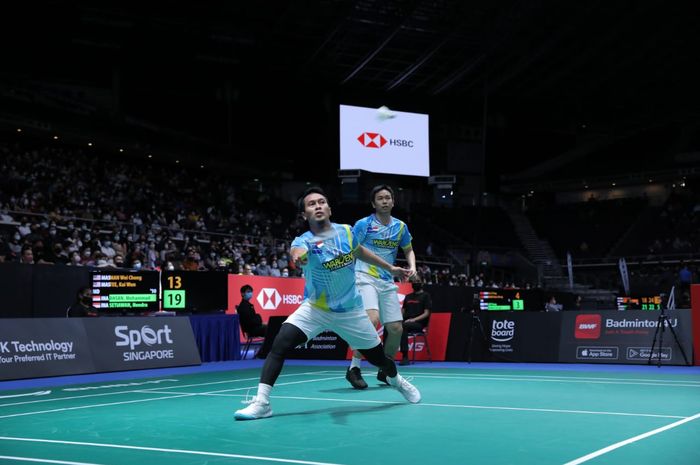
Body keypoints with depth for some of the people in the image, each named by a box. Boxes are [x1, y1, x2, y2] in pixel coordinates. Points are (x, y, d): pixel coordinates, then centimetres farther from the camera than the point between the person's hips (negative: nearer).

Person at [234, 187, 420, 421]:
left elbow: (360, 252, 15)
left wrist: (389, 267, 22)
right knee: (280, 343, -25)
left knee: (378, 357, 13)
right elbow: (297, 251, -48)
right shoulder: (303, 241, -20)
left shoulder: (346, 231, -8)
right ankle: (262, 402, -21)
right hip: (314, 309, -2)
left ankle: (396, 379, 47)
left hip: (350, 311, 3)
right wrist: (298, 256, -72)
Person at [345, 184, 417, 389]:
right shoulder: (363, 224, -5)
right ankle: (354, 368, -16)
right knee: (372, 319, -27)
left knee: (396, 328, 2)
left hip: (387, 283, 6)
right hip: (365, 278, -5)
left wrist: (412, 266, 4)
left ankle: (385, 370, 25)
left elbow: (408, 250, 24)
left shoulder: (400, 226, 9)